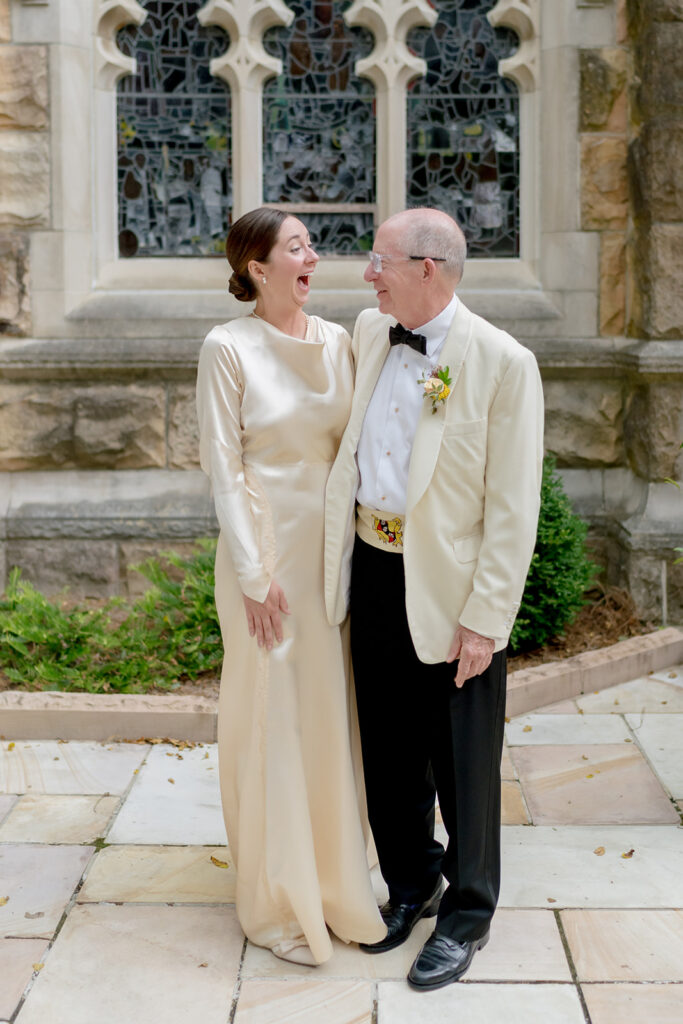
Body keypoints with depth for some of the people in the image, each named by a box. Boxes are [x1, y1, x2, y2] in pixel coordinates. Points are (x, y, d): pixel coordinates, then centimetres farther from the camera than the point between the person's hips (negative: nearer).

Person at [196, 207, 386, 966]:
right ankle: (276, 900, 20)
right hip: (266, 545, -5)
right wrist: (253, 575, -12)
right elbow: (223, 468, -10)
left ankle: (331, 878, 30)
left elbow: (352, 442, 9)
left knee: (329, 707, 12)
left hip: (333, 544, 5)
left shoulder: (335, 341, 5)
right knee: (270, 713, 4)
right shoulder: (228, 348, -10)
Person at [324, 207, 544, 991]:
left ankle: (466, 915, 27)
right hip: (372, 568, 6)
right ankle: (410, 884, 38)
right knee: (388, 748, 18)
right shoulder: (367, 334, 5)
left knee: (463, 763, 8)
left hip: (450, 587, -6)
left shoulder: (503, 362, -14)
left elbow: (512, 508, -15)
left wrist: (484, 620, -17)